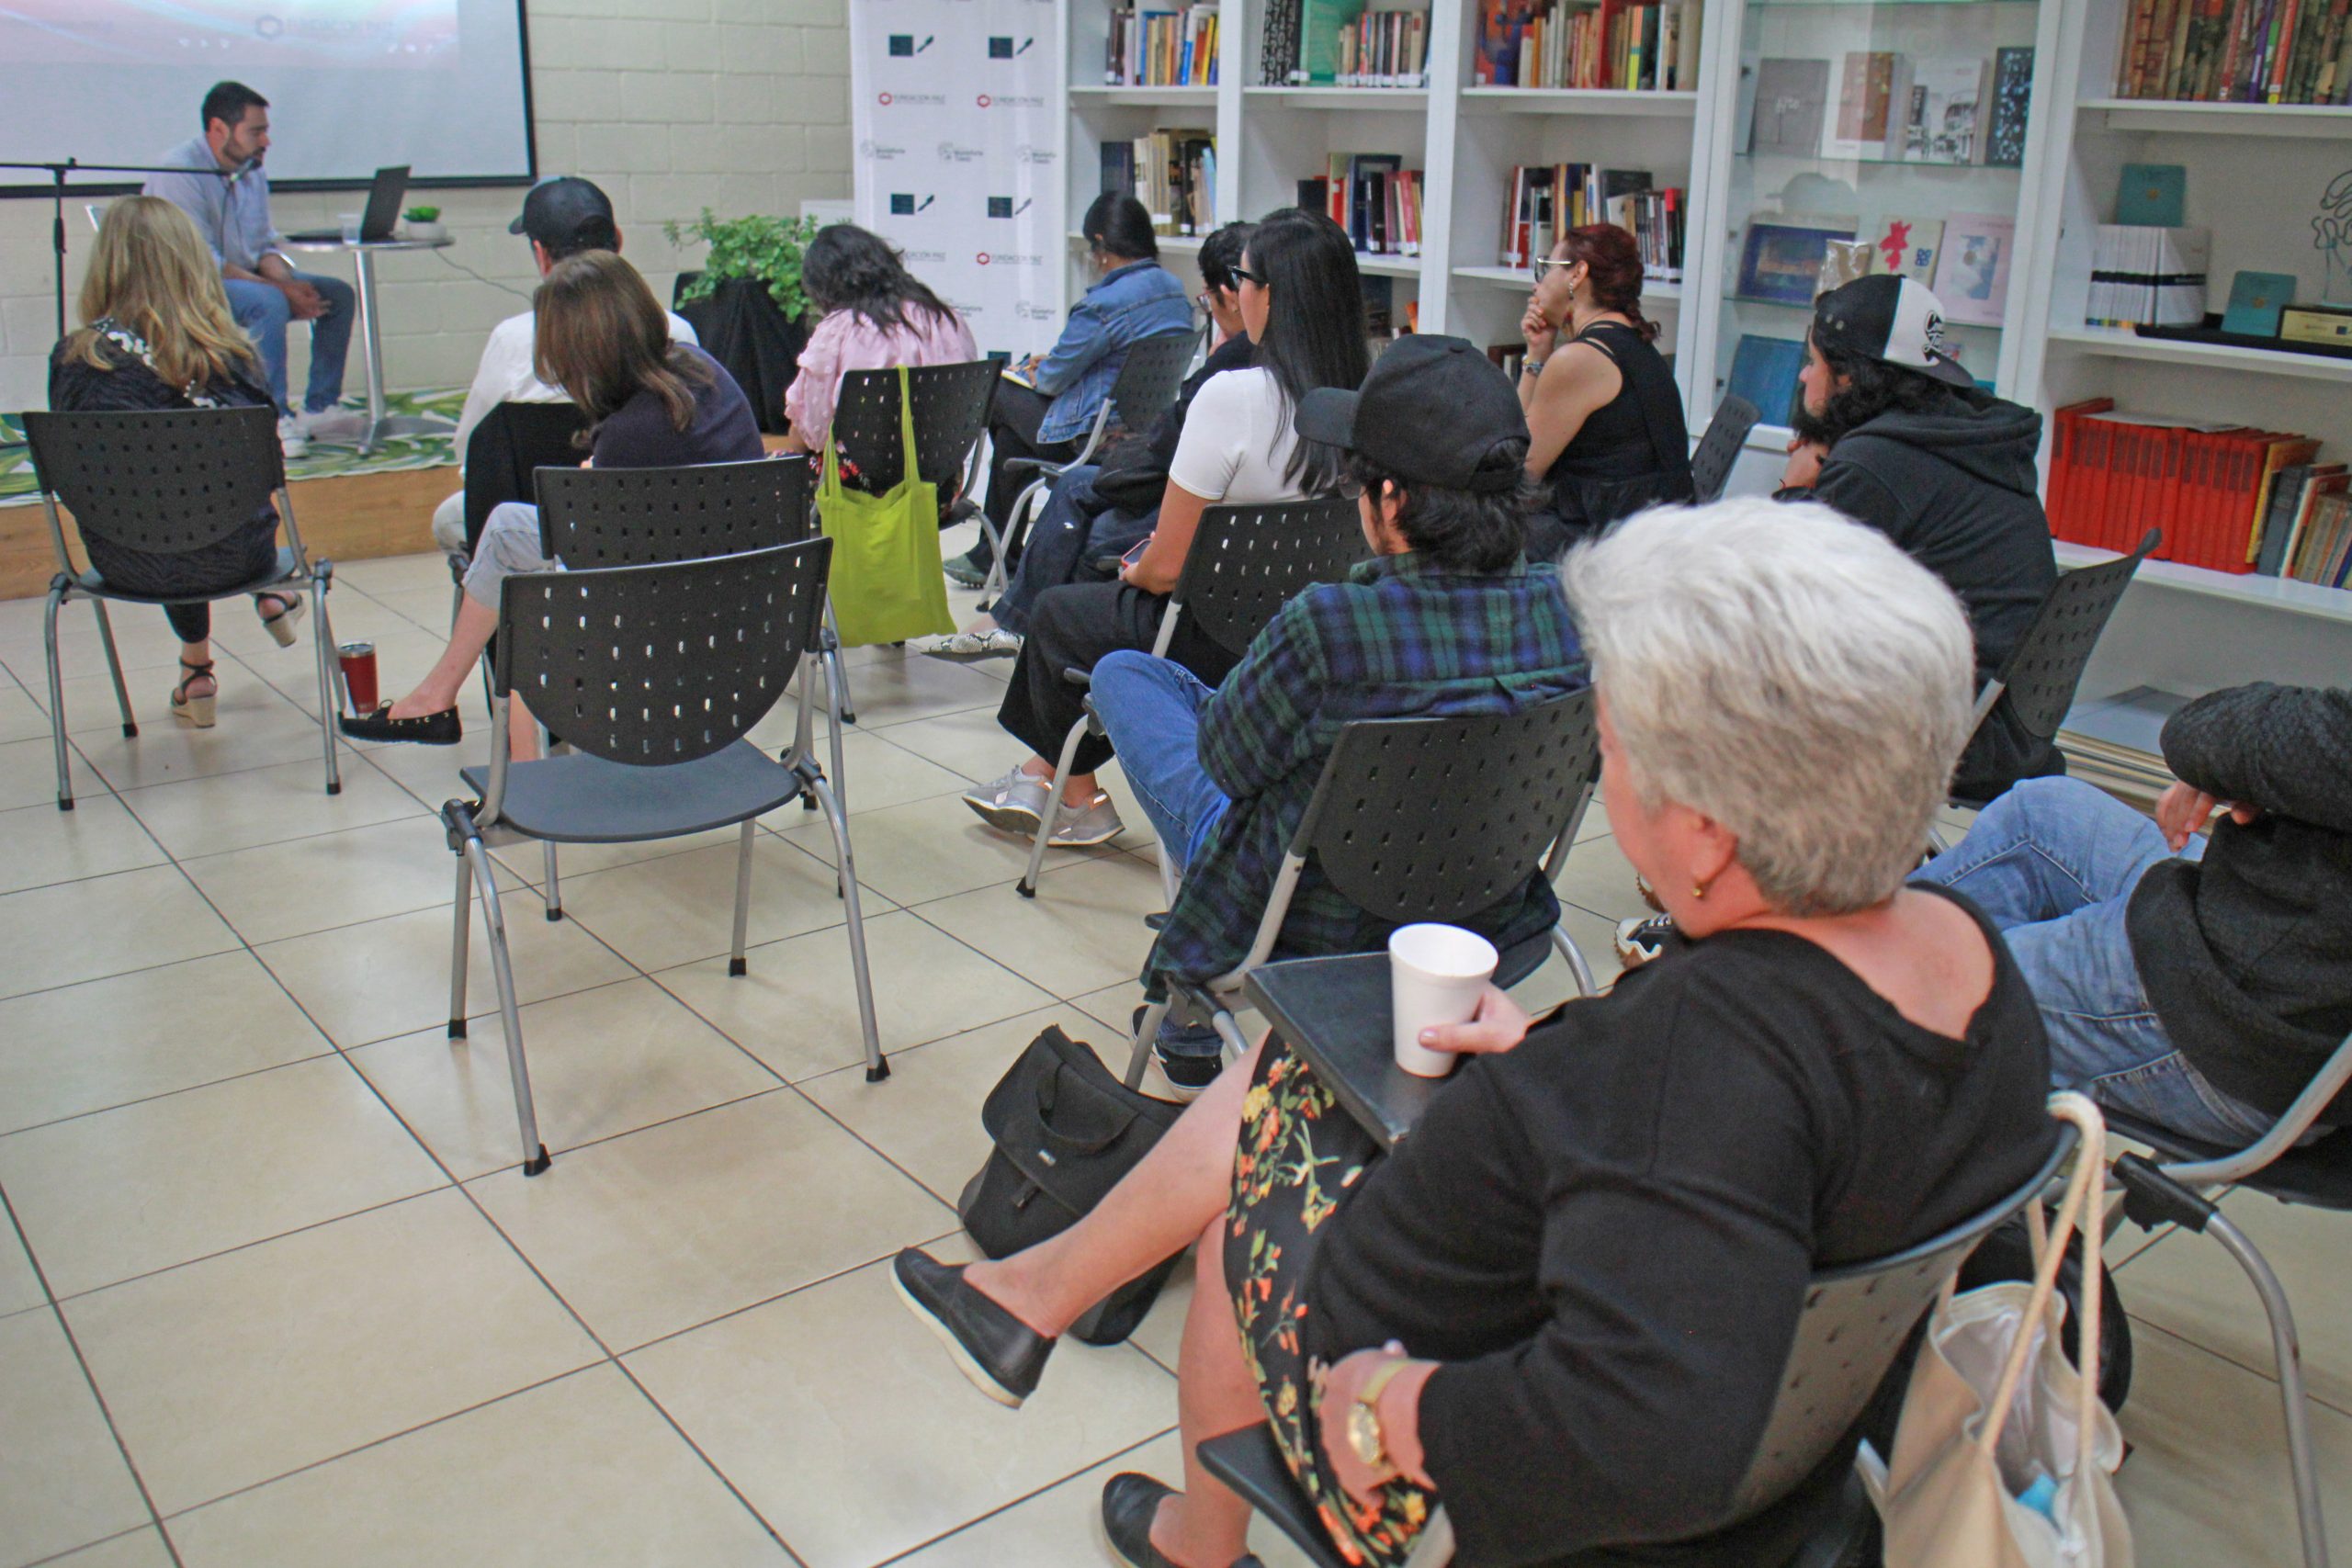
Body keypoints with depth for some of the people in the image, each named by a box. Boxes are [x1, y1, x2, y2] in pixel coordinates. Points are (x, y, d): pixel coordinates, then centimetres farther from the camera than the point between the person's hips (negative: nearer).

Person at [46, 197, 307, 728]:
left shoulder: (73, 358, -12)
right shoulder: (228, 353, -13)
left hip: (127, 566, 1)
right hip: (228, 559, -1)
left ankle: (195, 667, 41)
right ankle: (270, 598, 47)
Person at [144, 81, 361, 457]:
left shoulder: (253, 172, 8)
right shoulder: (178, 170, -17)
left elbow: (265, 248, 11)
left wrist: (289, 282, -13)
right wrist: (281, 290, -25)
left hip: (246, 278, 9)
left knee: (336, 294, -2)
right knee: (270, 303, -34)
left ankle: (318, 409, -3)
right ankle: (273, 419, -31)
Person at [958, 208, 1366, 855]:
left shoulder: (1231, 397, -25)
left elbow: (1166, 567, -20)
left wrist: (1134, 572, 4)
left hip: (1214, 644, -7)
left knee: (1055, 612, 21)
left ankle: (1080, 800, 35)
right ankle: (1041, 773, 40)